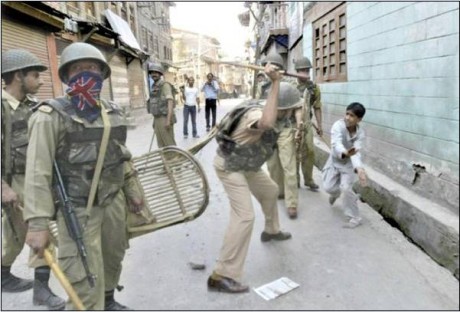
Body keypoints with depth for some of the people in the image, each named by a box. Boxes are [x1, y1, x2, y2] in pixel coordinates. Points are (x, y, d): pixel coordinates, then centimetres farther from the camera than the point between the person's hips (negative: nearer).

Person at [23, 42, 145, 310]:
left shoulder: (114, 113, 5)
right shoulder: (51, 116, -13)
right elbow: (38, 172, -15)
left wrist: (130, 192, 20)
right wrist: (38, 223, -18)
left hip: (114, 202, 6)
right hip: (78, 209, -6)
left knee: (113, 258, 23)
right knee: (87, 285, -2)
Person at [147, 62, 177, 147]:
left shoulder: (165, 85, -11)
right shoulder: (154, 87, 16)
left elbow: (170, 102, -20)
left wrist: (168, 120, -27)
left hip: (165, 119, -9)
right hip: (157, 119, 9)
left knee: (169, 144, -6)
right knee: (161, 145, 11)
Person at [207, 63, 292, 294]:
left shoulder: (266, 113, -2)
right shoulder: (257, 115, -32)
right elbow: (266, 124, -58)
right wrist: (275, 82, -54)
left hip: (246, 165, 10)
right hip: (229, 167, -10)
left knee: (270, 191, 27)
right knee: (244, 216, -19)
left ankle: (271, 231, 54)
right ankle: (221, 276, -13)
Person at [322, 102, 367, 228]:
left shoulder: (360, 133, -21)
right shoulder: (338, 125, -26)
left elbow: (356, 153, -32)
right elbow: (336, 144, -44)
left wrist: (359, 169, -52)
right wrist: (345, 153, -67)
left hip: (349, 164, -1)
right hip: (335, 161, 1)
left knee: (346, 188, -17)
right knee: (328, 187, -4)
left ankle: (354, 218, 2)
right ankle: (336, 193, 37)